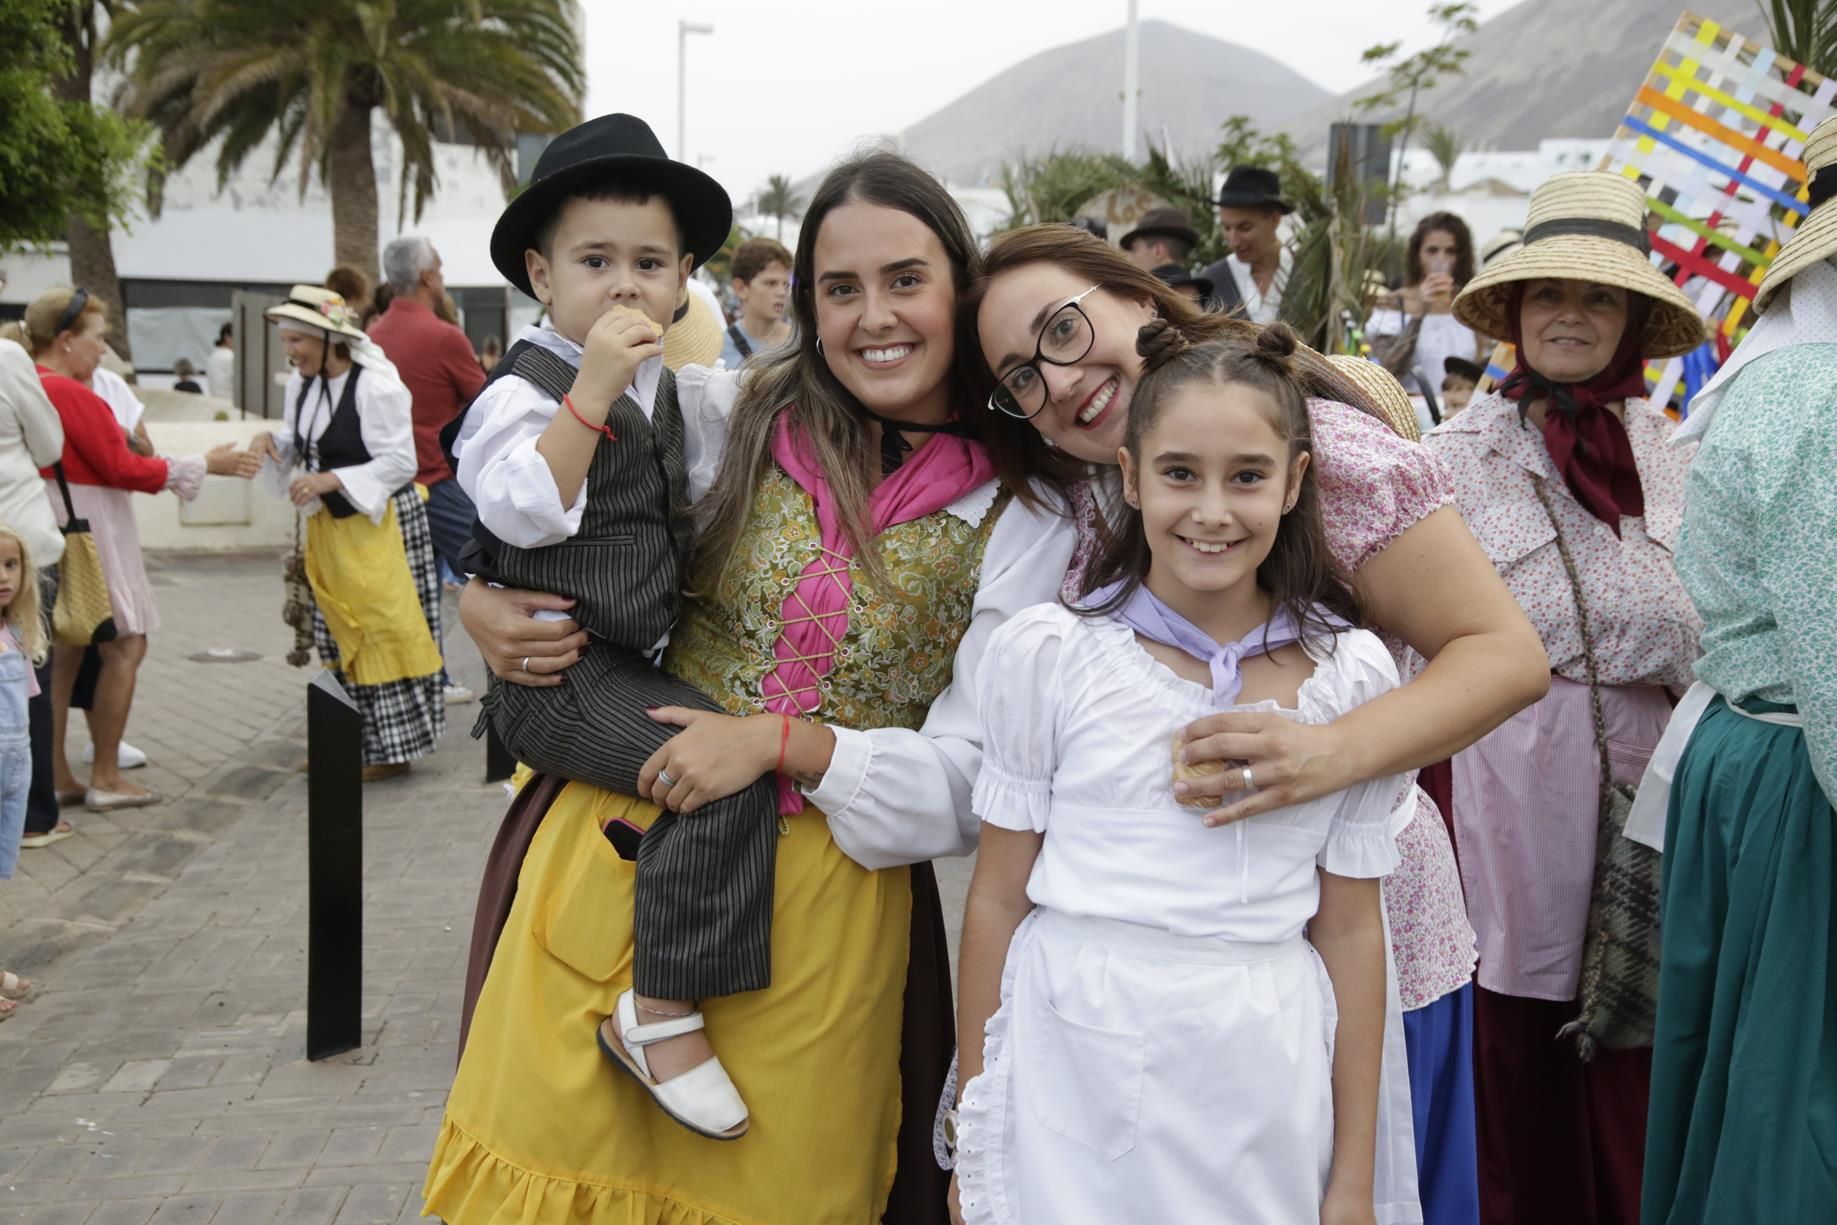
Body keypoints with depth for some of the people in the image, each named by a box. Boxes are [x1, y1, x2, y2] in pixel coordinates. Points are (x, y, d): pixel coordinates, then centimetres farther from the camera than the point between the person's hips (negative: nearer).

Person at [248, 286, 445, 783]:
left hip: (377, 523, -8)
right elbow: (298, 445, 17)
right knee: (340, 634, 12)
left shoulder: (375, 387, -19)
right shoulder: (301, 384, 6)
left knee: (382, 630, -5)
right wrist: (272, 441, -6)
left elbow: (399, 463, -20)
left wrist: (329, 480, -26)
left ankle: (392, 748, 4)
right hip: (328, 525, 8)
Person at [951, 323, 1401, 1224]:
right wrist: (976, 1131, 3)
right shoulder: (1049, 652, -4)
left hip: (1262, 1101, 1)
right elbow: (997, 897, 1)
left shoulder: (1351, 675, 1)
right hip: (1072, 1082, -1)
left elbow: (1351, 929, 4)